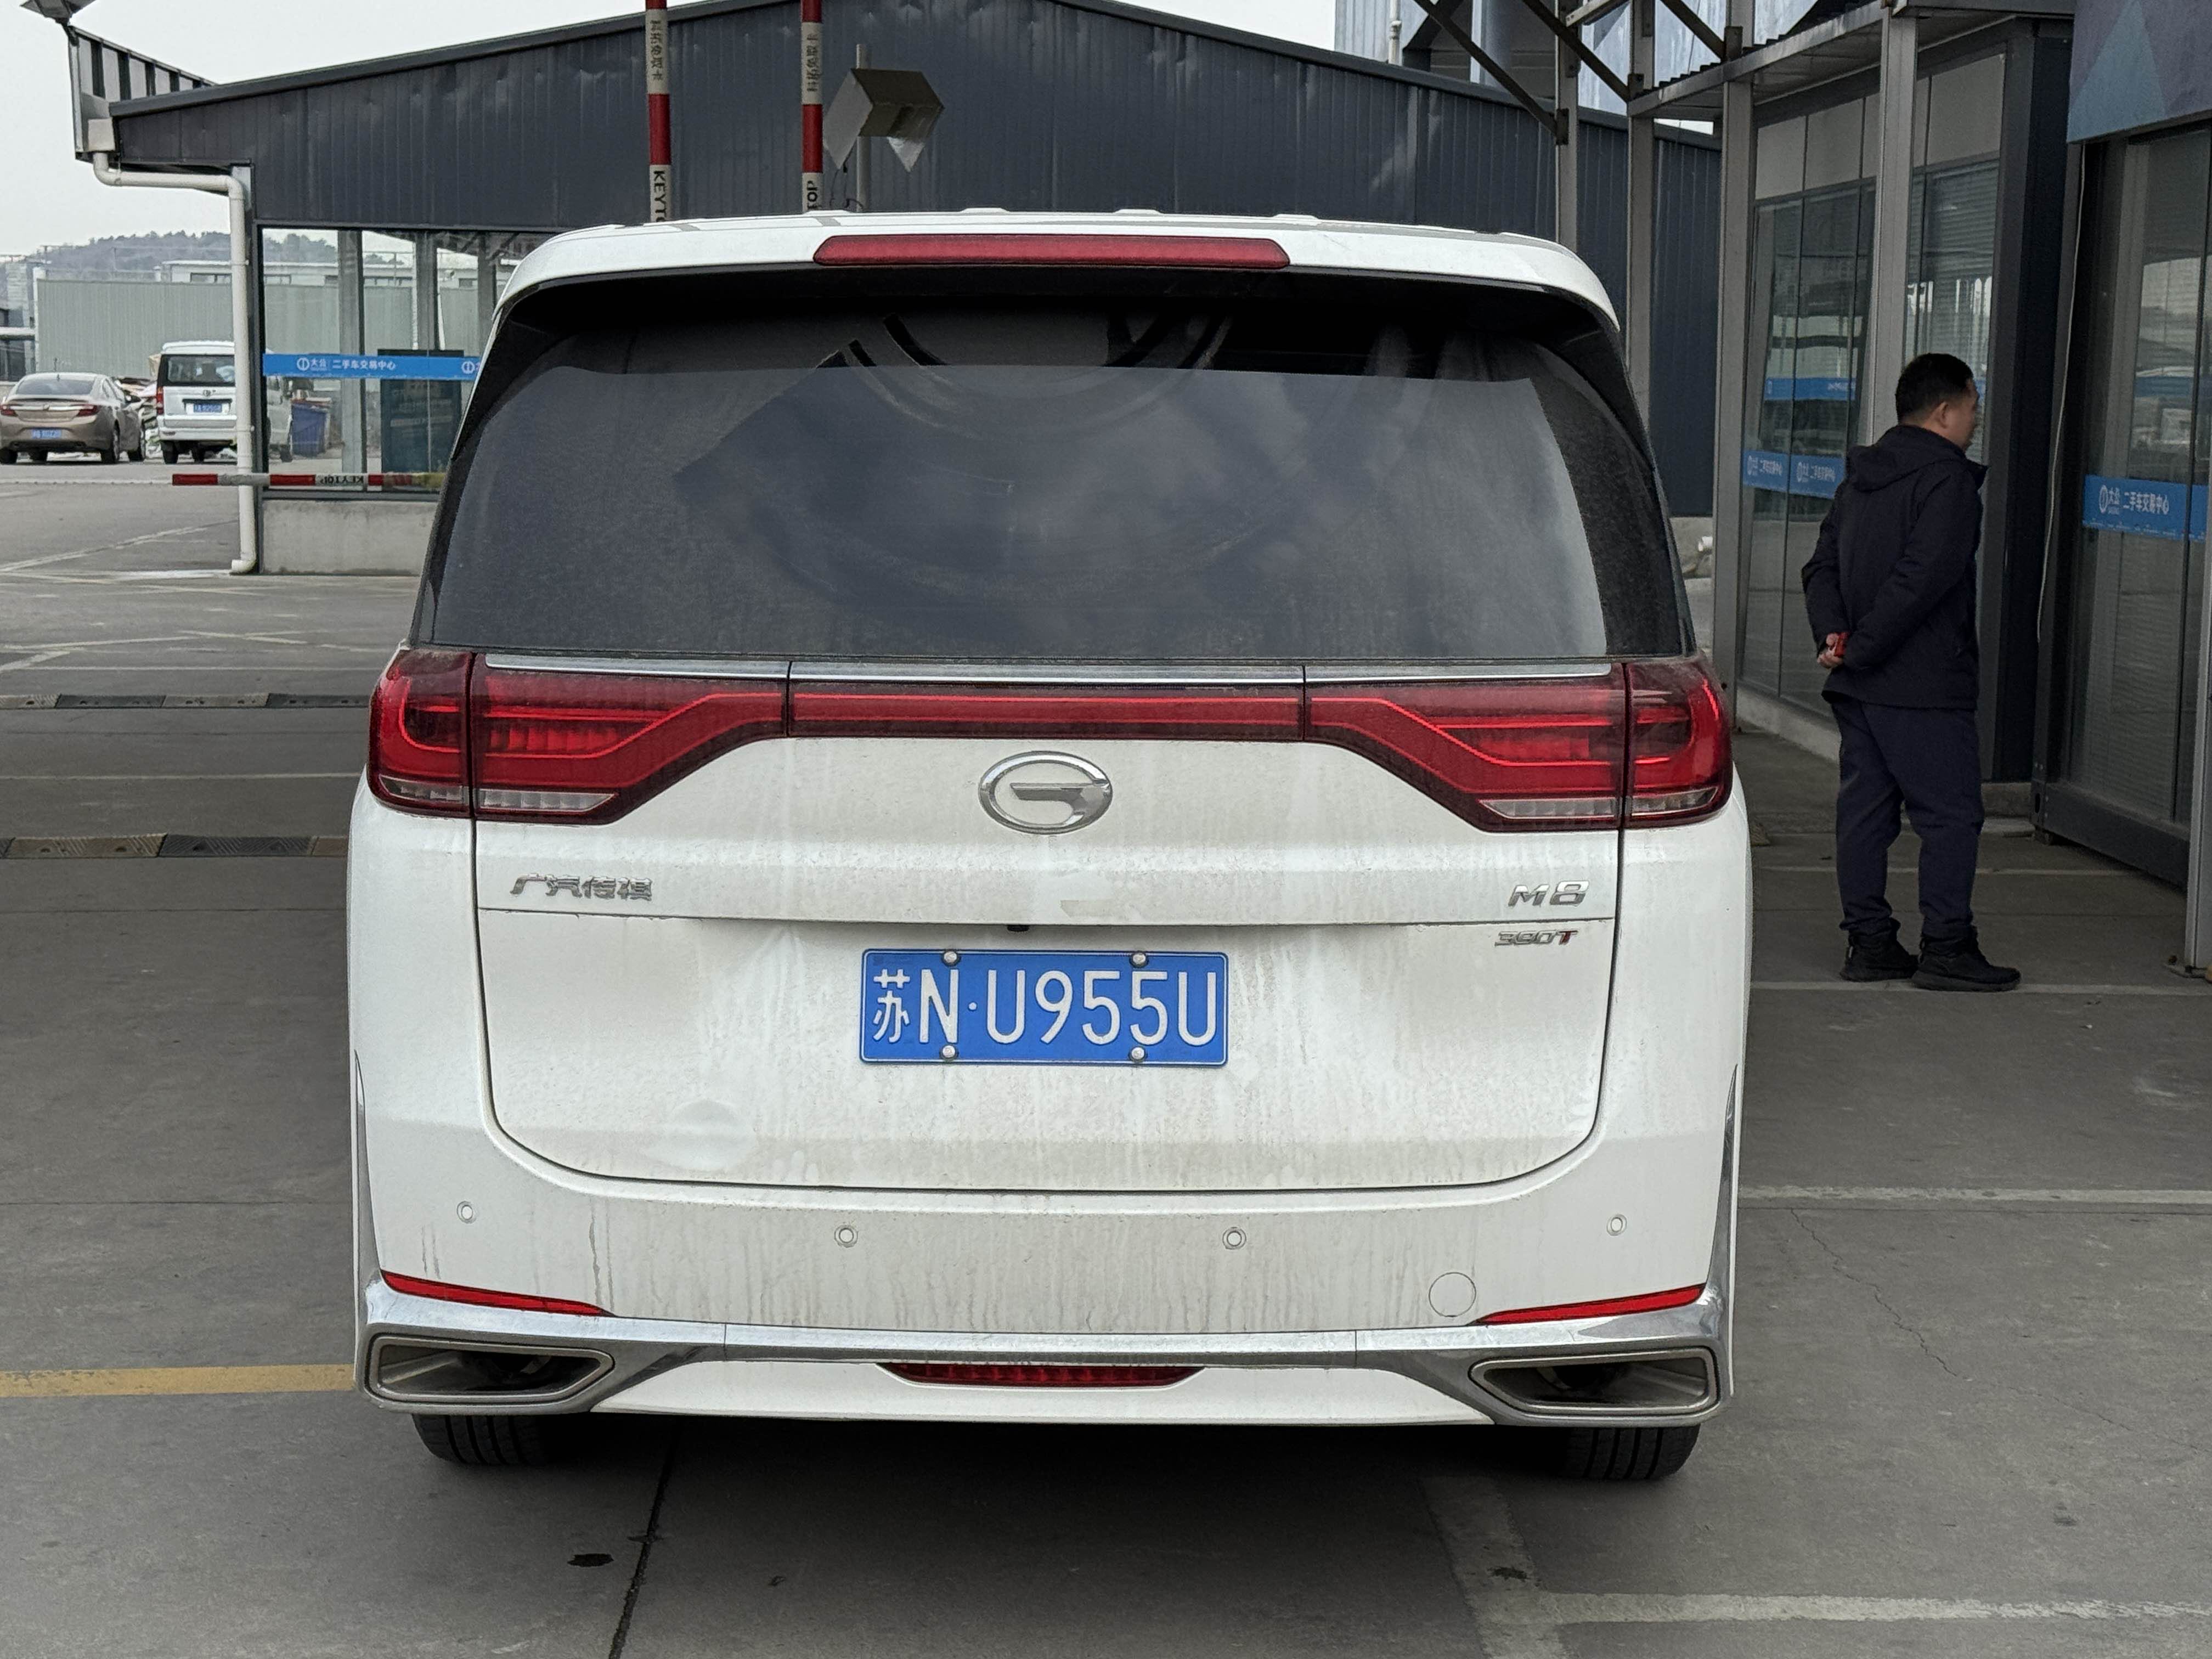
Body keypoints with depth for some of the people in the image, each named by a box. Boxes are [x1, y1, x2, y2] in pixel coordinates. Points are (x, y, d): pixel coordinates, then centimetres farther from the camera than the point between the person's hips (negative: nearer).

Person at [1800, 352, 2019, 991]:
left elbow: (1822, 566, 12)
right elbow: (1923, 578, -21)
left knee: (1864, 808, 10)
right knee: (1951, 815, -1)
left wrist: (1832, 634, -1)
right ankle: (1946, 949, 0)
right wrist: (1859, 648, -16)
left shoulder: (1861, 476, 15)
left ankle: (1869, 941, 14)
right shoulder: (1948, 480, -12)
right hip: (1924, 686, -8)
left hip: (1858, 684, 8)